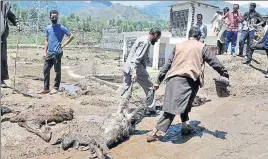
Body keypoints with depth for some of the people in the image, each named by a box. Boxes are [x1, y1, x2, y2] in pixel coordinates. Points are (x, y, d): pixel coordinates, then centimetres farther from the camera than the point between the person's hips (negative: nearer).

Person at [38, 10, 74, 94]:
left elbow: (71, 36, -4)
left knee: (57, 71, 1)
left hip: (57, 53, -5)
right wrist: (45, 52, 6)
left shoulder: (61, 28, -3)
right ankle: (46, 88, 13)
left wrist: (63, 45, -7)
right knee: (45, 70, 5)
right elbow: (46, 40, 15)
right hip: (49, 53, 6)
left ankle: (56, 88, 10)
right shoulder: (47, 28, 13)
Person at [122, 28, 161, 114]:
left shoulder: (141, 39, 18)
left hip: (127, 67, 9)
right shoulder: (145, 42, -12)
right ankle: (151, 109, 15)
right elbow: (137, 57, -22)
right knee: (150, 87, 6)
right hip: (136, 69, -9)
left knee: (126, 90, 8)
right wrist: (134, 72, -29)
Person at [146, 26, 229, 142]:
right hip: (189, 80, -3)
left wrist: (158, 81, 19)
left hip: (174, 78, 4)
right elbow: (213, 61, 8)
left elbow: (167, 64, 18)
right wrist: (224, 73, 17)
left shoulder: (178, 46, 20)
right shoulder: (201, 47, 11)